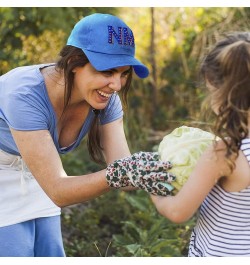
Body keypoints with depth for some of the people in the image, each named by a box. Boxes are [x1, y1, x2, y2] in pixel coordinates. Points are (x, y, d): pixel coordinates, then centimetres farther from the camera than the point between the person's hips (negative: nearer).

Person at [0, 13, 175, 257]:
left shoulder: (106, 100, -17)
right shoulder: (25, 96, -36)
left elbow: (122, 170, -22)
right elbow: (58, 191, -38)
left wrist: (158, 170, -42)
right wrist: (119, 174, -52)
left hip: (35, 182, 6)